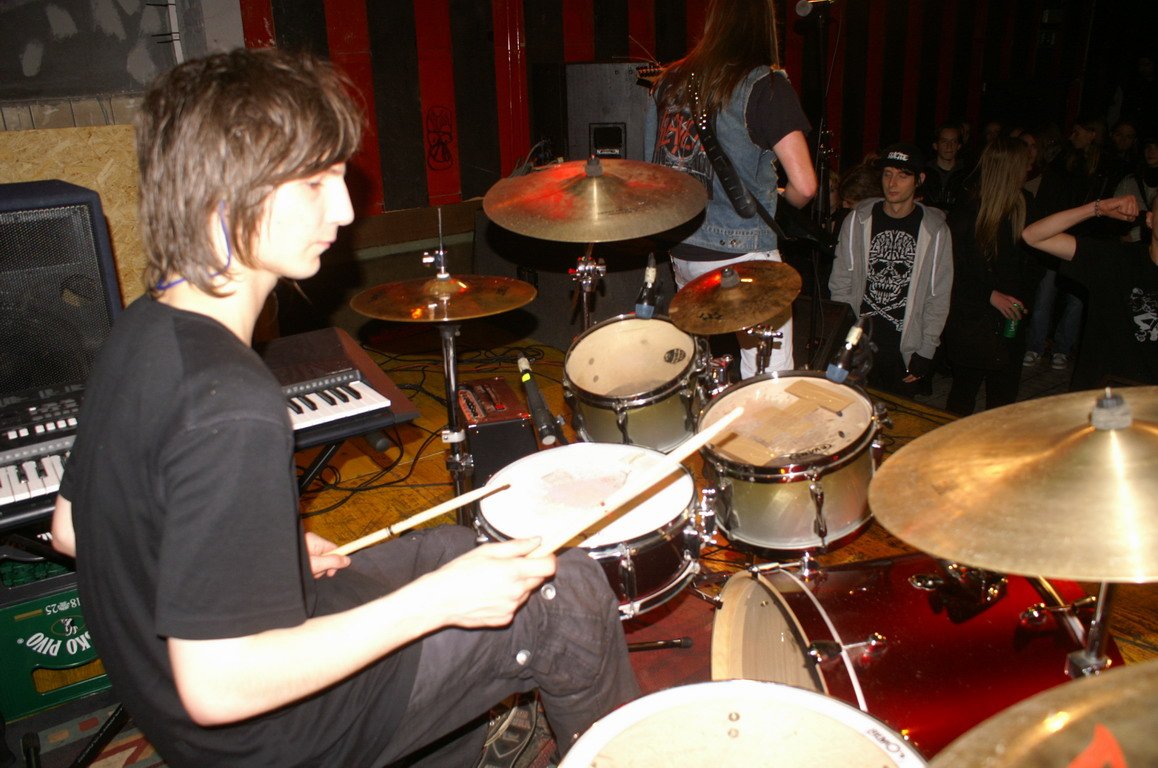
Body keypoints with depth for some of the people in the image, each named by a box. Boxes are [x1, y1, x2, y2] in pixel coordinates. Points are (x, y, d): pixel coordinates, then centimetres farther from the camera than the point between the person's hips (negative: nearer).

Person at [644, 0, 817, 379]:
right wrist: (781, 197, 6)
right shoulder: (765, 84, -10)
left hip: (680, 250, 7)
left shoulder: (670, 80, 7)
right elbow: (804, 185, -15)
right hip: (740, 253, -6)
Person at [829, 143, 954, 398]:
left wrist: (925, 354, -2)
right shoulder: (859, 220, 1)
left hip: (905, 349, 0)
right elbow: (840, 283, 4)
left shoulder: (935, 231, -1)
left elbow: (938, 298, 2)